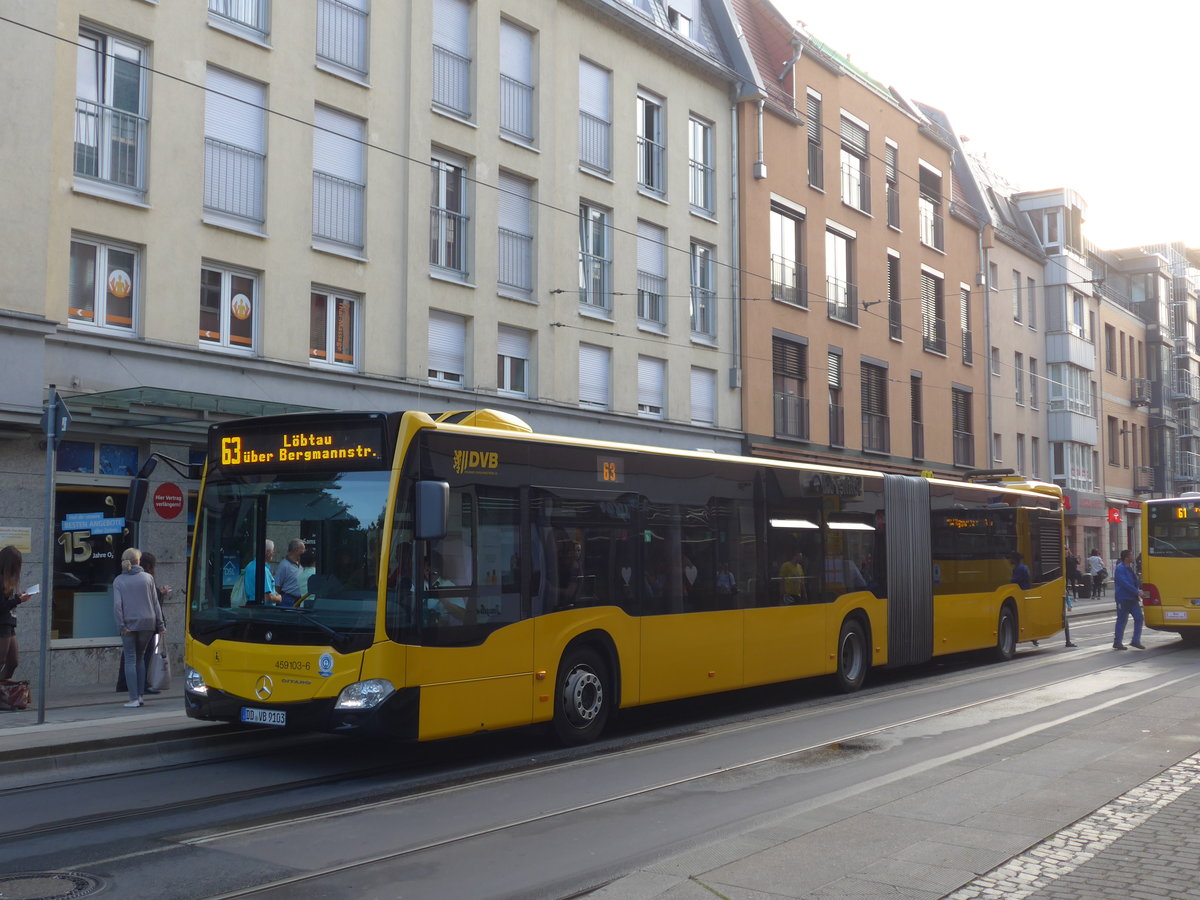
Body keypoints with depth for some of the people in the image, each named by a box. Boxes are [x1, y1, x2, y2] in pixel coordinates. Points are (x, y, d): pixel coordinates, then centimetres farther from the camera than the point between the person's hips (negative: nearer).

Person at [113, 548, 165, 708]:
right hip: (147, 622, 2)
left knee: (130, 659, 3)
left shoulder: (118, 580, 2)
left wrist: (121, 625, -9)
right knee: (140, 657, 15)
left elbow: (117, 604, -9)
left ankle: (134, 698, -3)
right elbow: (155, 603, 3)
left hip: (129, 623, -2)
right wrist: (160, 624, 5)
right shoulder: (147, 577, 4)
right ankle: (140, 694, 11)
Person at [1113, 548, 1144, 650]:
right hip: (1123, 599, -8)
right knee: (1121, 620, -1)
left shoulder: (1129, 568, 15)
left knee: (1139, 618, 1)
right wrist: (1137, 592, -20)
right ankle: (1117, 642, 7)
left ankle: (1136, 641, 6)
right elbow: (1125, 583, -22)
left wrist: (1139, 589, 8)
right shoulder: (1120, 568, -15)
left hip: (1132, 599, 8)